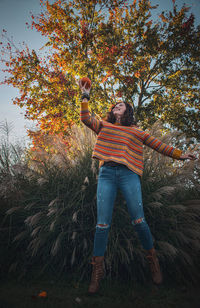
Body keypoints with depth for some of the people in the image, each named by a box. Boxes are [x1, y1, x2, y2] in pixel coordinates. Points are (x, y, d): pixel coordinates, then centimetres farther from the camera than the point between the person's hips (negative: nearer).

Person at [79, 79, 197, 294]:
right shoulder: (104, 126, 23)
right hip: (106, 173, 1)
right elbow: (86, 118, 9)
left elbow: (157, 145, 21)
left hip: (129, 174, 0)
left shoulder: (136, 131, 21)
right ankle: (97, 270, 8)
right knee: (102, 223, -5)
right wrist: (85, 96, 9)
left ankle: (152, 260, 17)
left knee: (138, 220, -8)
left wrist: (179, 154, 18)